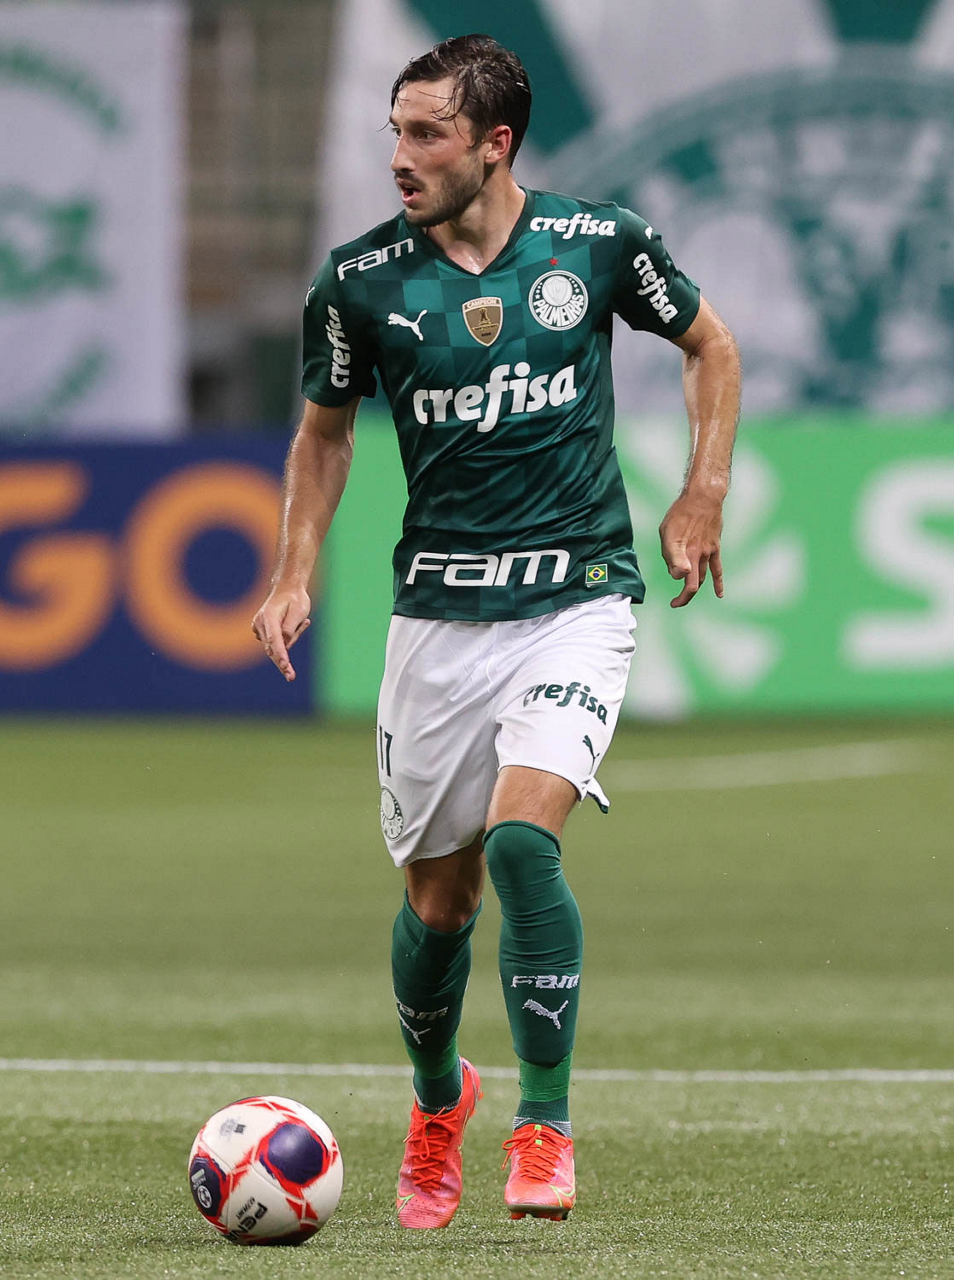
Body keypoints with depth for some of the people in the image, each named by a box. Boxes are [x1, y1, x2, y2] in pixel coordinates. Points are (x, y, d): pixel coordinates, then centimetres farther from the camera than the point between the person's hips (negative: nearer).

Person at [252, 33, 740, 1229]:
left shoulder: (597, 242, -5)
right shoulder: (361, 279, -3)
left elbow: (708, 344, 13)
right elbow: (325, 428, 14)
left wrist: (703, 493, 4)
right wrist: (295, 572, 3)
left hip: (578, 596, -2)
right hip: (439, 614, 2)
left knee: (523, 835, -23)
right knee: (439, 896, 7)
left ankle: (545, 1130, -14)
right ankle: (437, 1100, 37)